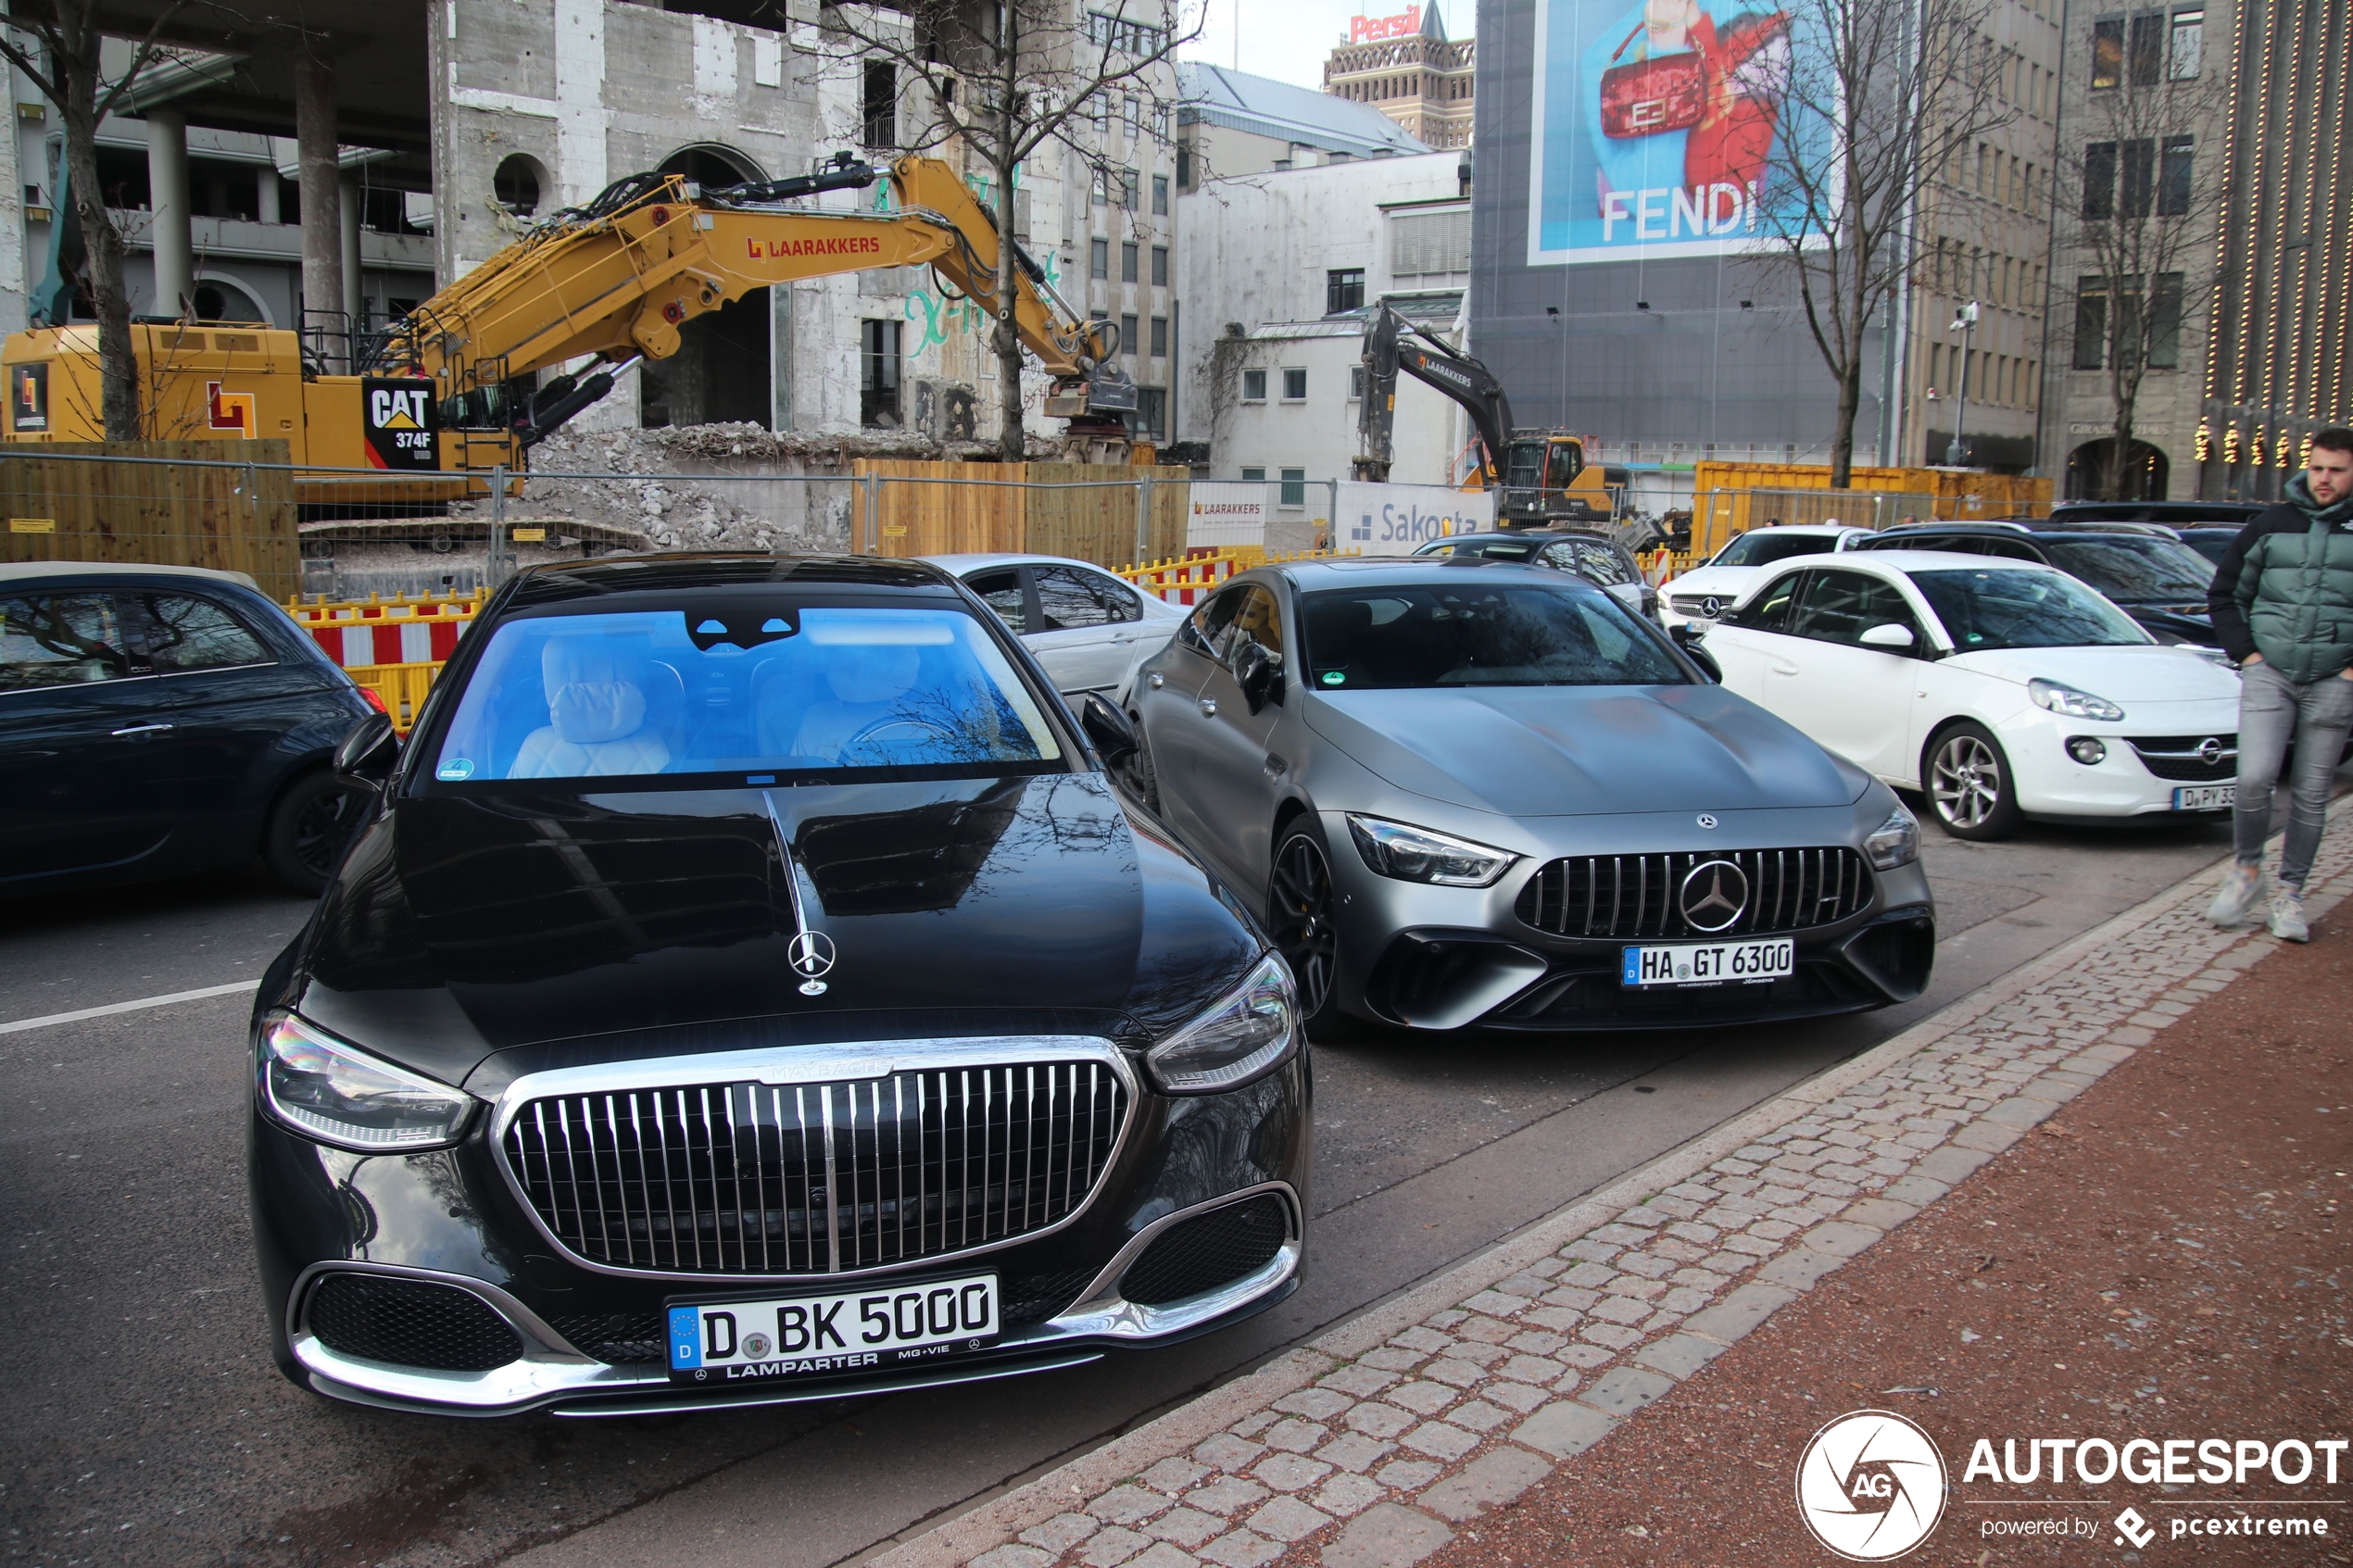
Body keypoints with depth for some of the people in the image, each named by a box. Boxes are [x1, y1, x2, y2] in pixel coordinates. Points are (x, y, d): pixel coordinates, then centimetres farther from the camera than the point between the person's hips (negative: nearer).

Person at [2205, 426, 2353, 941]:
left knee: (2311, 794, 5)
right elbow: (2224, 594, 13)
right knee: (2255, 778, -12)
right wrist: (2246, 652, 3)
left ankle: (2289, 894, 17)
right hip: (2269, 674, 0)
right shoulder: (2272, 524, 6)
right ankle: (2247, 871, 11)